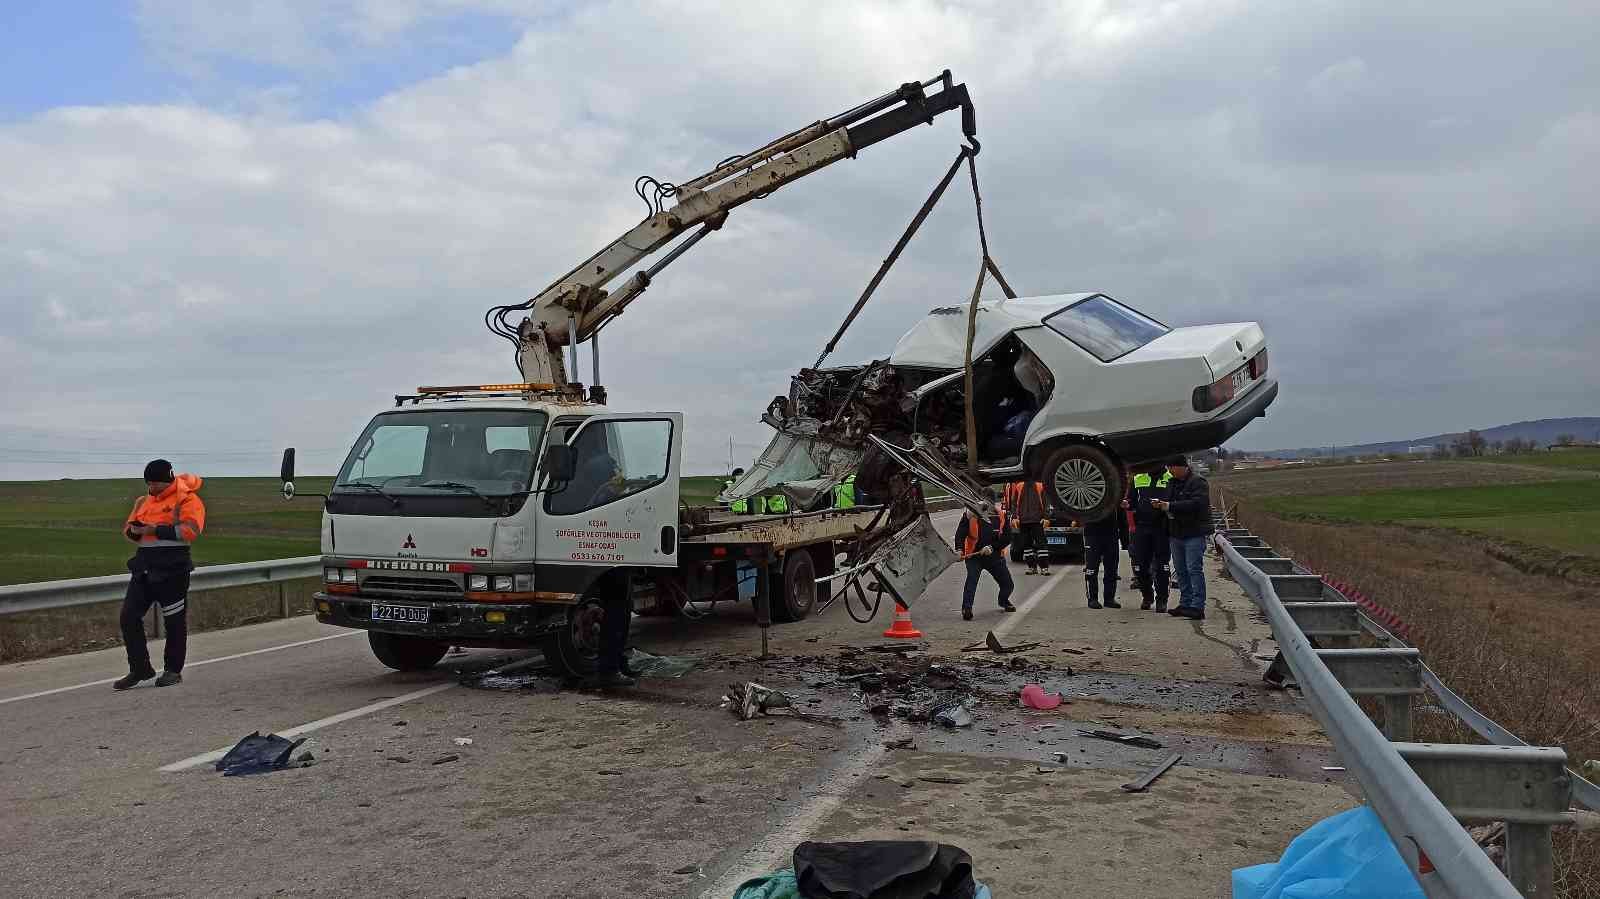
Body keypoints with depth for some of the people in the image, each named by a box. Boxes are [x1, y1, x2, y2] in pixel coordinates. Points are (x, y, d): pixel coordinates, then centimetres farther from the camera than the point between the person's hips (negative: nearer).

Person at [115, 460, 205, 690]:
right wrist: (134, 530, -4)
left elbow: (190, 530, -19)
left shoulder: (187, 499, -6)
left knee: (174, 621, 2)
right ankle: (140, 668, 13)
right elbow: (128, 527, 20)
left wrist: (156, 530, -21)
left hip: (172, 567, -7)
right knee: (129, 616, 2)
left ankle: (173, 671, 15)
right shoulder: (143, 501, 17)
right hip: (144, 566, 7)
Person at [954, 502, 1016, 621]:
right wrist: (959, 549, -30)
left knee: (1008, 584, 11)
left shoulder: (1000, 516, -4)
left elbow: (1007, 538, -4)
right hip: (974, 556, -3)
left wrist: (992, 547, -18)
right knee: (971, 580, -26)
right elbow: (960, 533, -13)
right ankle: (966, 609, -21)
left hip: (994, 556, 3)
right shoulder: (970, 514, -10)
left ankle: (1004, 602, 43)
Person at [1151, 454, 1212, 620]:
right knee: (1181, 570, 11)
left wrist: (1170, 506, -22)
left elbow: (1197, 504, -23)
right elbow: (1170, 504, 25)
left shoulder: (1198, 483, -9)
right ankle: (1185, 604, 18)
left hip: (1194, 534, -8)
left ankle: (1198, 607, -10)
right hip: (1176, 534, 8)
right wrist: (1160, 504, 1)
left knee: (1195, 569, -10)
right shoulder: (1172, 483, 17)